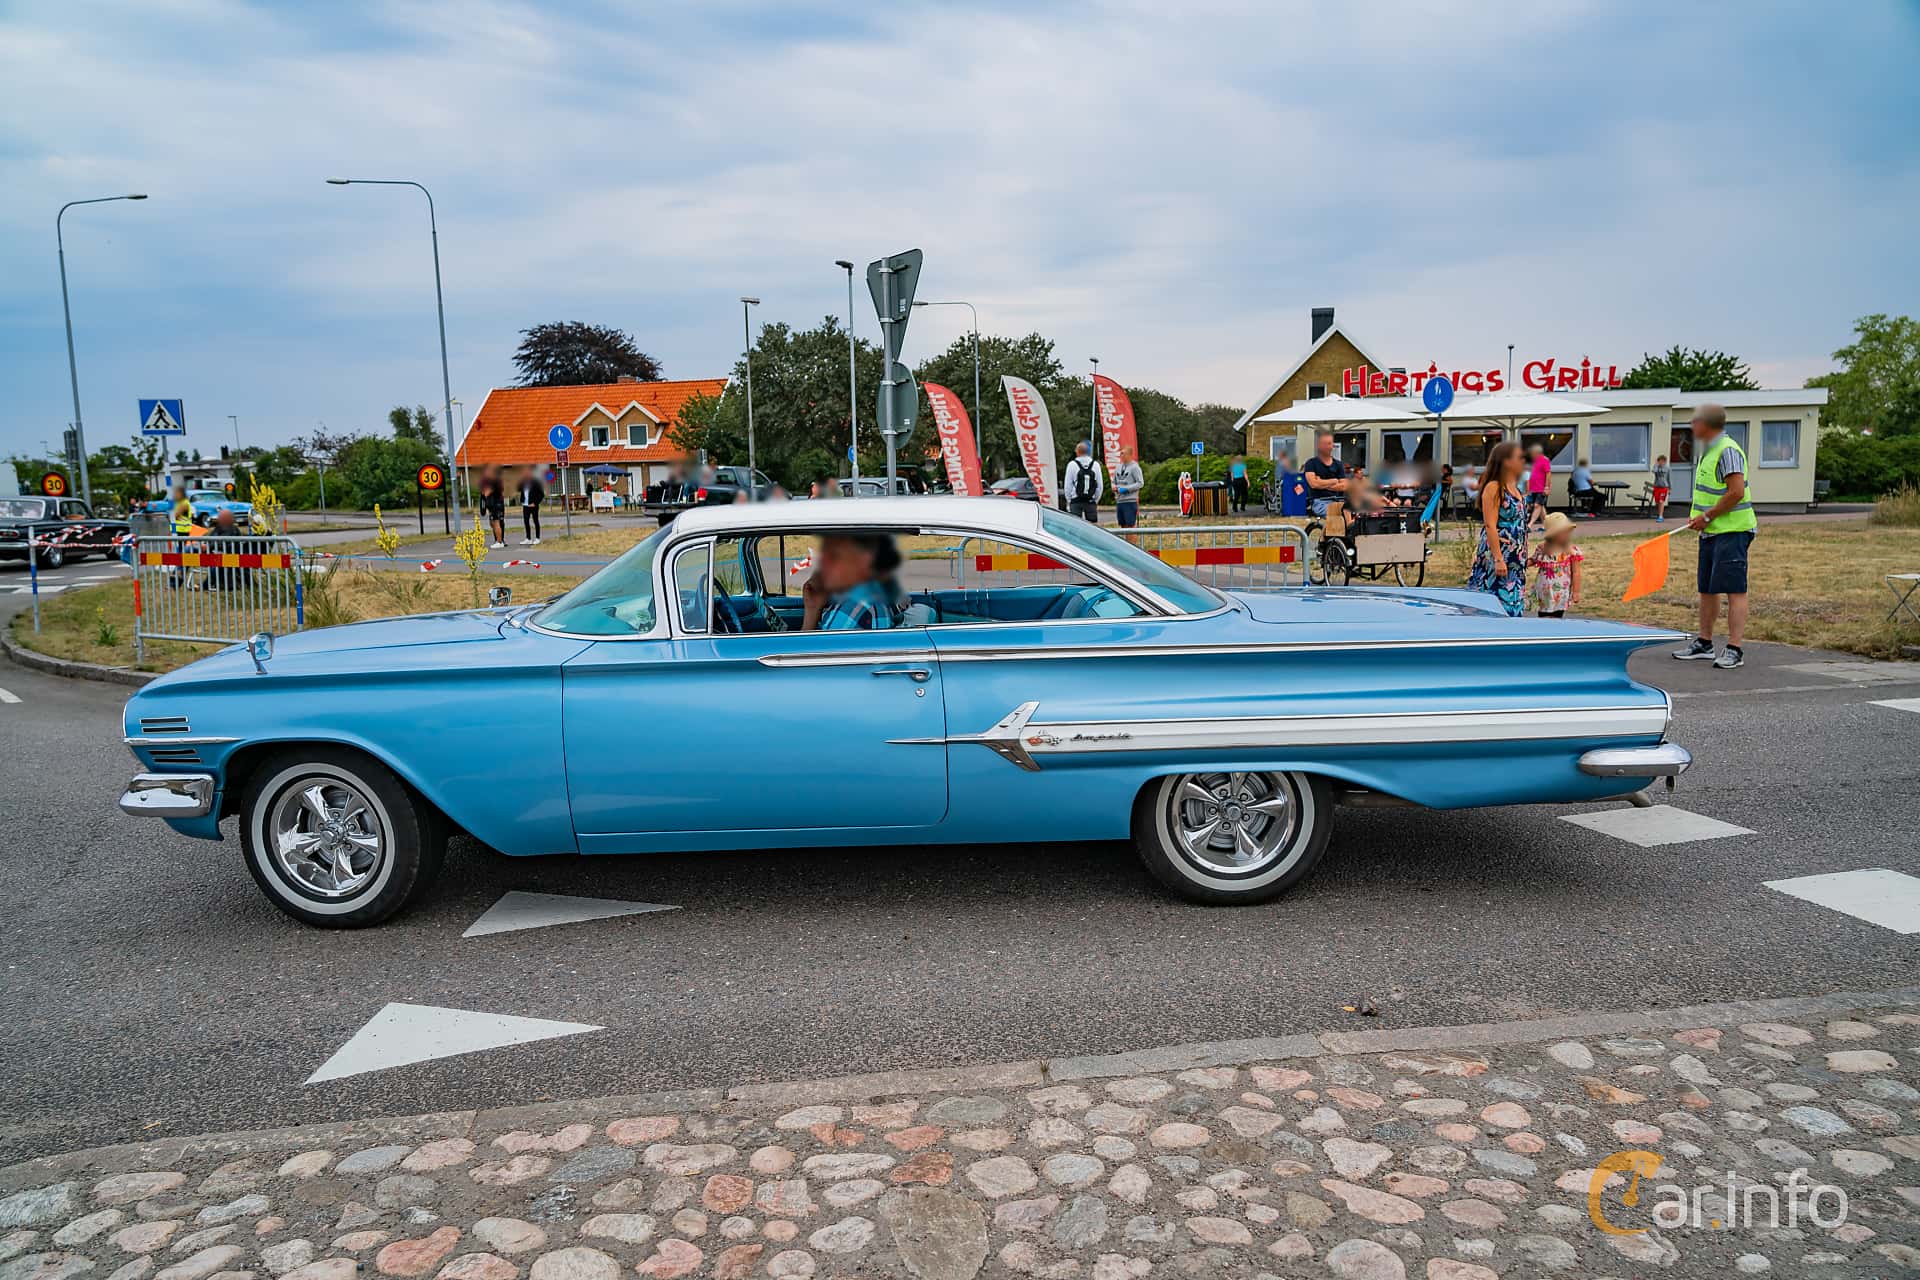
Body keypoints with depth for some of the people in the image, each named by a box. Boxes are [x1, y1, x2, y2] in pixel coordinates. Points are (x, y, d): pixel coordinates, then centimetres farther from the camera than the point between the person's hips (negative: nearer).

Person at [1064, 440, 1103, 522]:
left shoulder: (1072, 465, -3)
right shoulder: (1095, 465, 4)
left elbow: (1068, 485, -1)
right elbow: (1100, 485, 6)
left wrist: (1068, 500, 10)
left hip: (1075, 502, -2)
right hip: (1091, 501, 2)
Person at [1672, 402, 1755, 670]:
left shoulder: (1728, 450, -15)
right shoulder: (1708, 452, 16)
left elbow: (1736, 492, -23)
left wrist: (1708, 516, -16)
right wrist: (1697, 516, 10)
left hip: (1732, 530, -10)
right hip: (1711, 531, 10)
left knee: (1734, 590, -9)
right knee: (1707, 589, 14)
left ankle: (1734, 649, -8)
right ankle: (1704, 643, 23)